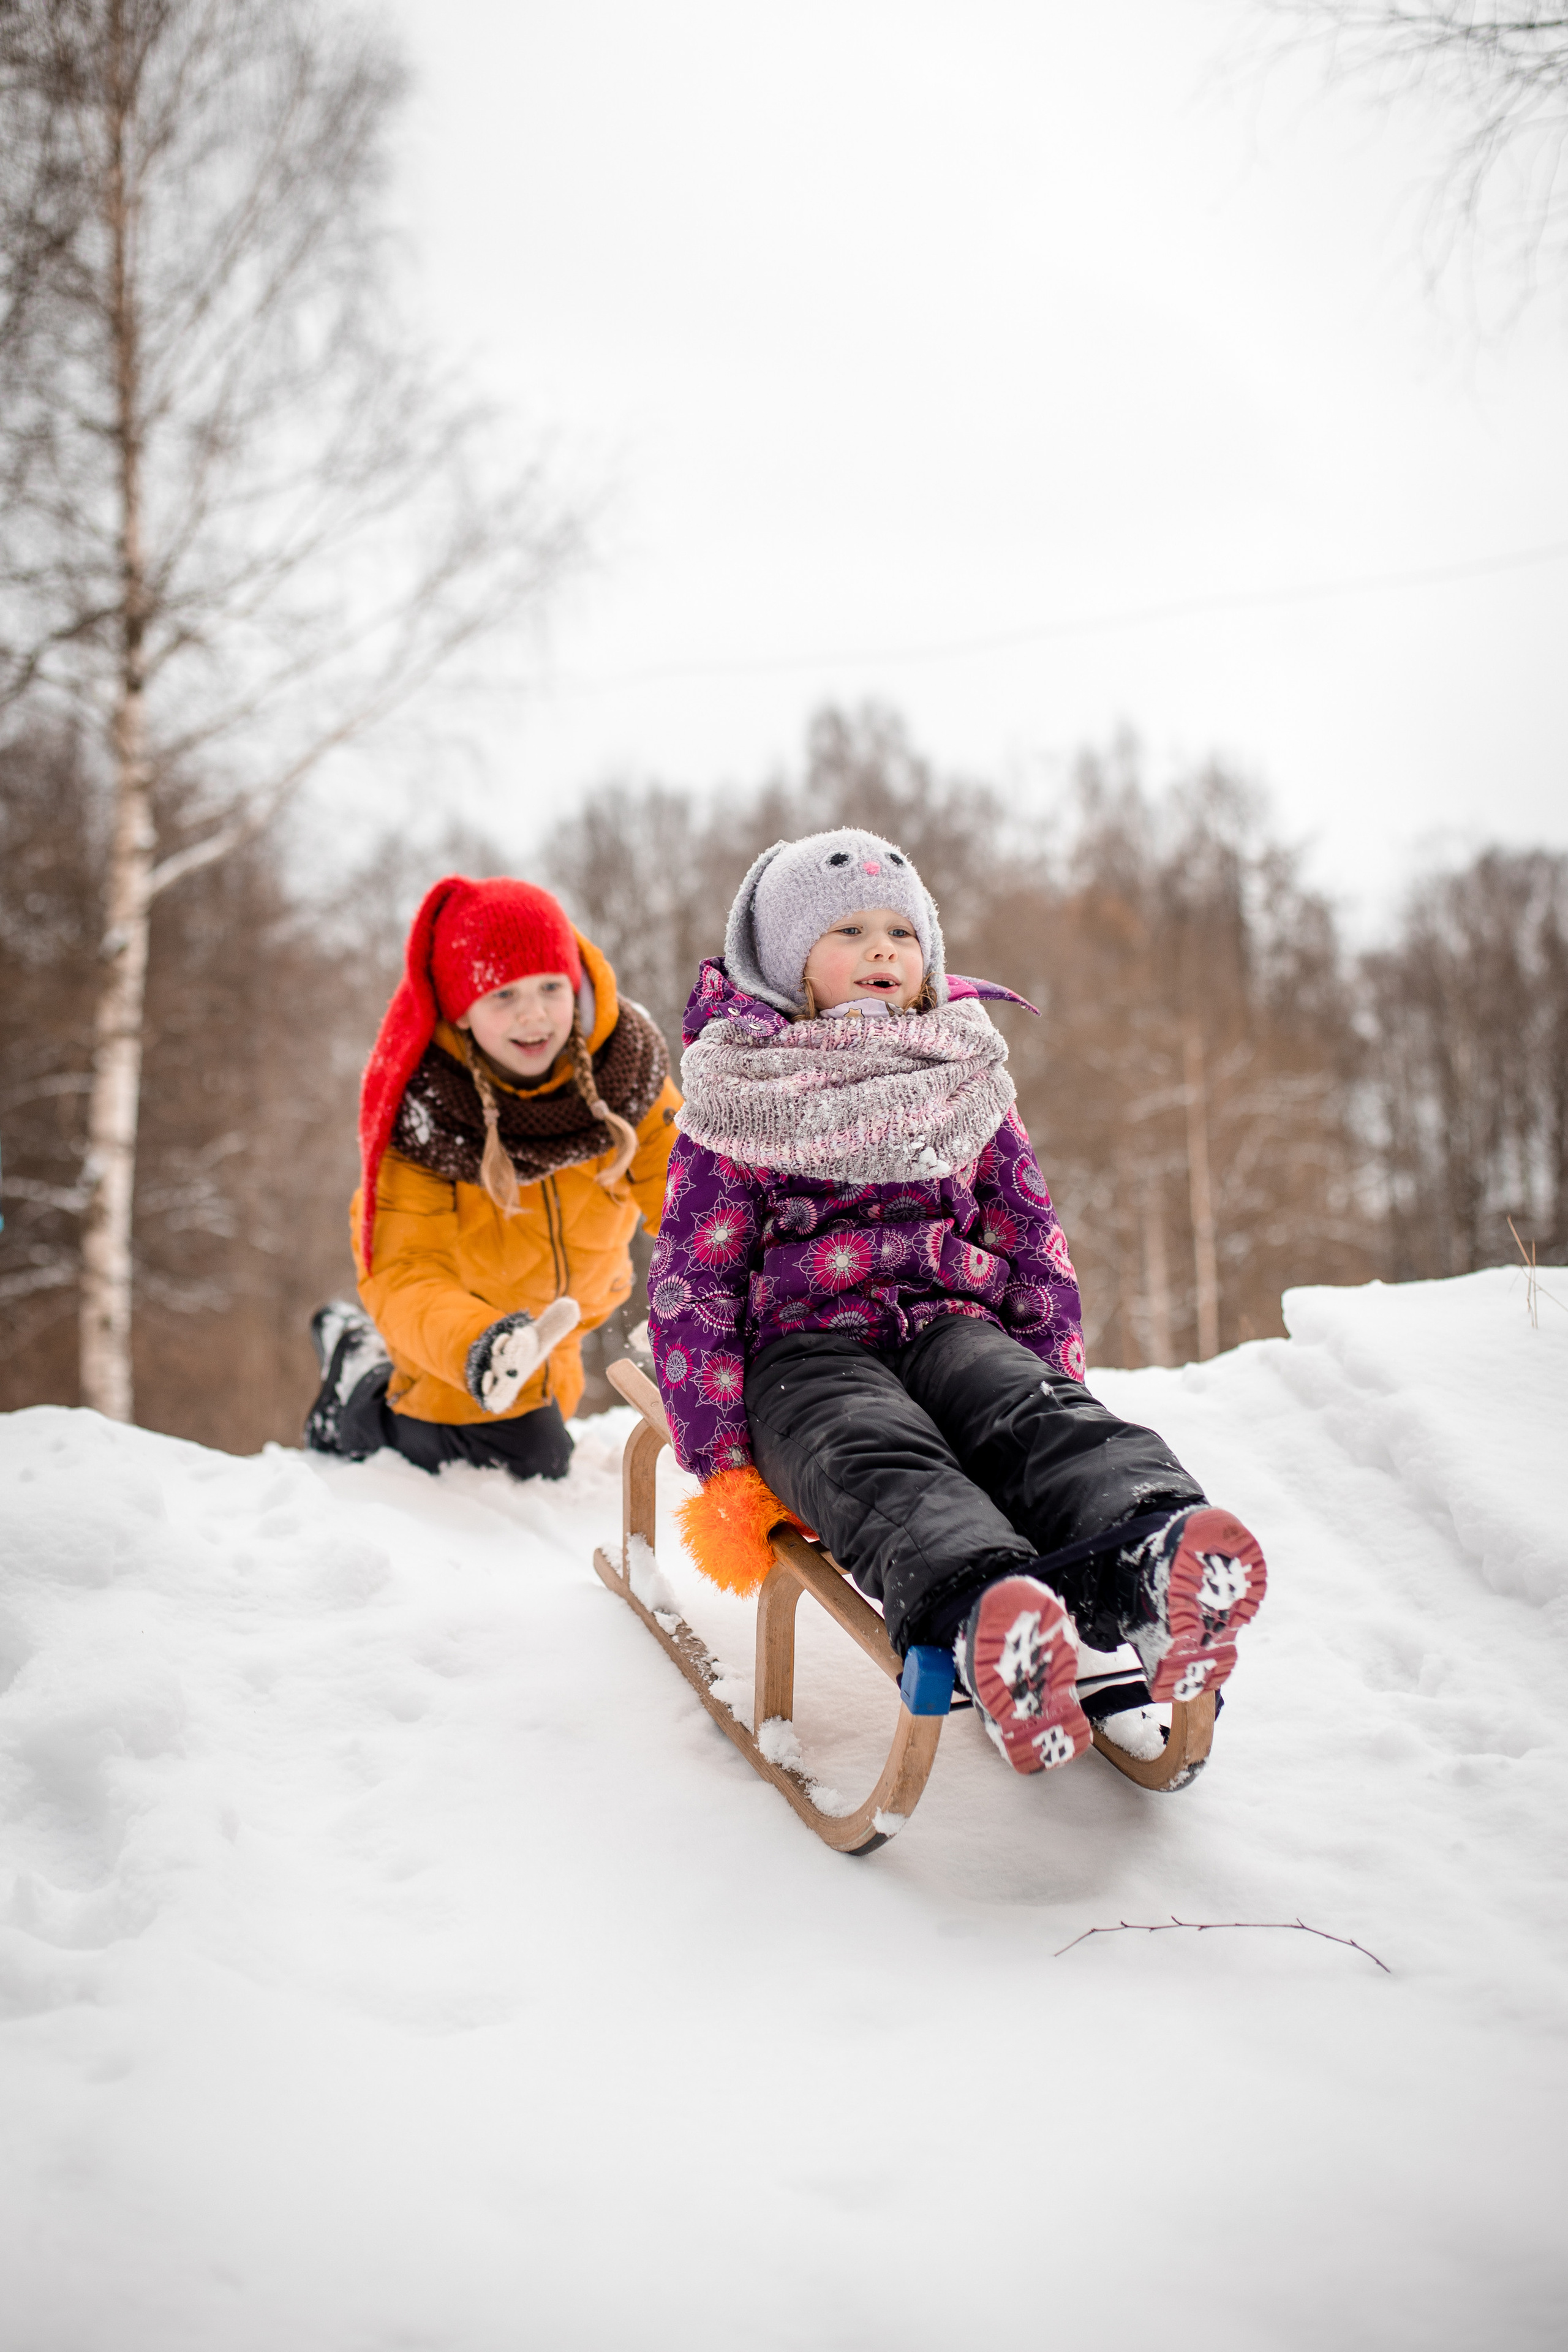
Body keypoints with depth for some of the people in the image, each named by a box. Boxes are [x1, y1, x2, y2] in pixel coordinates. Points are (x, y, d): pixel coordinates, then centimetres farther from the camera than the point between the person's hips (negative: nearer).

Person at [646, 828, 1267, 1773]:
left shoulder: (965, 1086, 19)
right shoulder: (741, 1104, 7)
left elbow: (1034, 1239, 20)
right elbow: (693, 1279, 2)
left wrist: (1051, 1376, 4)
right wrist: (721, 1459, -9)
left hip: (950, 1322, 3)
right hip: (803, 1342, -3)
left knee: (1044, 1415, -31)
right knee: (877, 1458, -37)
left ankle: (1150, 1562, -62)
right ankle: (984, 1617, -67)